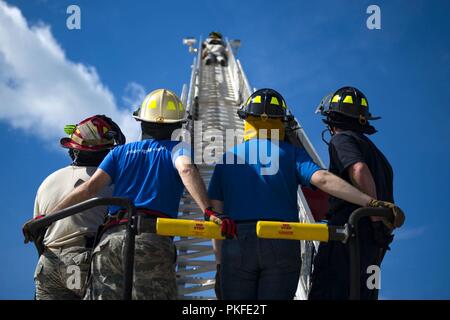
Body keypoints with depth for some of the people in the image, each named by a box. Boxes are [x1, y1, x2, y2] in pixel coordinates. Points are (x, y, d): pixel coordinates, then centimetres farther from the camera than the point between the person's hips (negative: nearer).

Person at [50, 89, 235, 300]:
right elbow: (186, 170, -7)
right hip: (153, 240, -3)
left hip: (110, 240, 4)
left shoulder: (120, 152, 26)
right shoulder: (176, 148, 17)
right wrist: (209, 211, -20)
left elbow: (90, 187, 13)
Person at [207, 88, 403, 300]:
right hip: (282, 245, -1)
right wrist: (370, 202, -15)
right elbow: (322, 179, -11)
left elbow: (216, 216, 10)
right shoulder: (291, 153, 8)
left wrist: (219, 262, 17)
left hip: (236, 245, 1)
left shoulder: (227, 158, 13)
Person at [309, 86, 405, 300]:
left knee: (325, 293, -16)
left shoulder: (342, 139, 3)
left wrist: (376, 222, -19)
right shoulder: (376, 153, 29)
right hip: (373, 249, 9)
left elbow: (360, 171, -20)